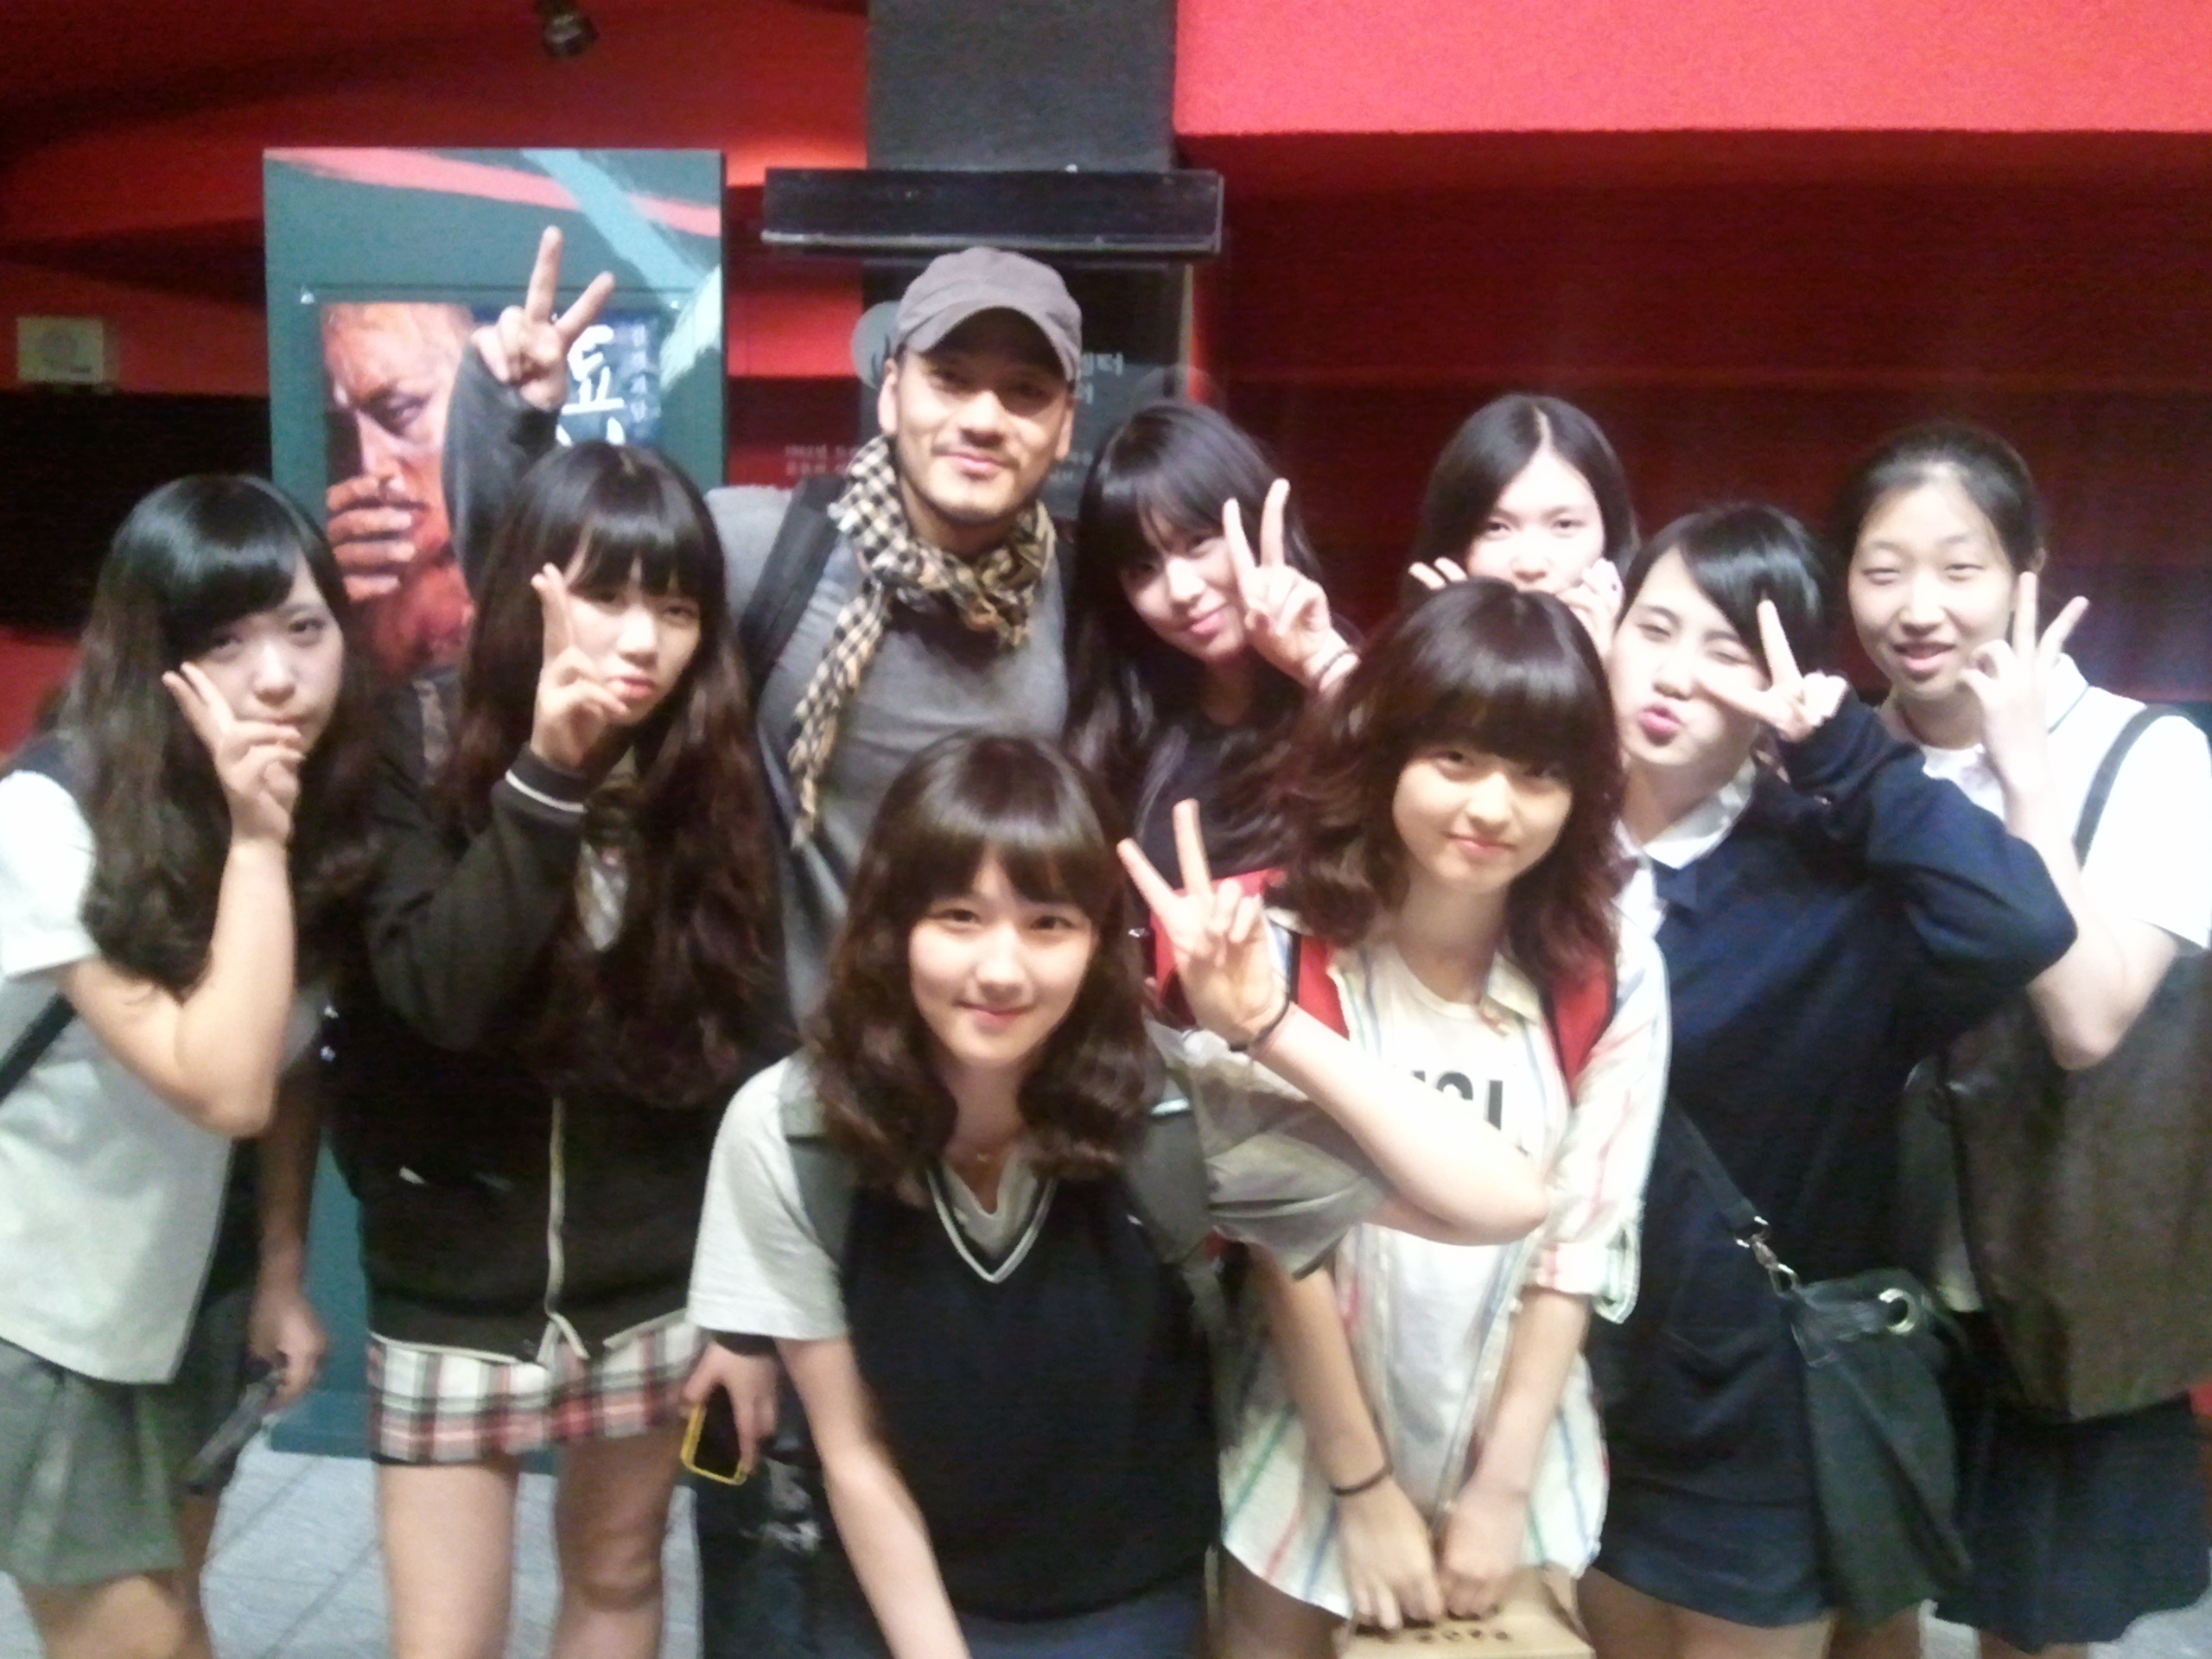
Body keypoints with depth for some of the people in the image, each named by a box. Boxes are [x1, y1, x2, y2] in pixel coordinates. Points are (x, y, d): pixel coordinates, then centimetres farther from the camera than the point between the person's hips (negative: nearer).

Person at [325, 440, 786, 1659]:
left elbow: (753, 1041, -4)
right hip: (458, 1279, -2)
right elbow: (437, 994, -23)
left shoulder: (712, 774, -5)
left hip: (653, 1278, 2)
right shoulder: (423, 744, -11)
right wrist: (547, 773, -30)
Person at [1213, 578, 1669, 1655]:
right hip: (1315, 1452, -1)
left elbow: (1579, 1247, -8)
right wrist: (1364, 1488, -10)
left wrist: (1499, 1490, -8)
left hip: (1521, 1461, 2)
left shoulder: (1611, 978, -11)